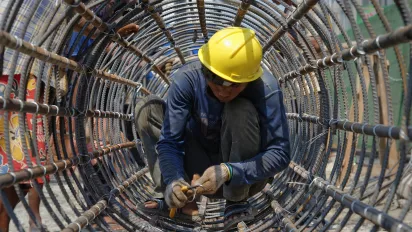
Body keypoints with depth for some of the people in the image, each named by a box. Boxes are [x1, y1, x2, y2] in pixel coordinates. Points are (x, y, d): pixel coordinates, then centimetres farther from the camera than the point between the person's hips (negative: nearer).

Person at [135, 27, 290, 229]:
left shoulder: (266, 88, -27)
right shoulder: (187, 79, -22)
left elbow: (280, 154, -28)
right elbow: (169, 142, -21)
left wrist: (227, 172, -41)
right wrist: (173, 180, -41)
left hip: (246, 175, -2)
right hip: (203, 173, 3)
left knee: (240, 110, -32)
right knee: (147, 107, -14)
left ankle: (237, 204, -16)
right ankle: (172, 198, -15)